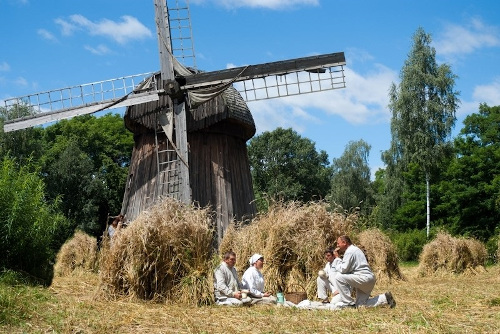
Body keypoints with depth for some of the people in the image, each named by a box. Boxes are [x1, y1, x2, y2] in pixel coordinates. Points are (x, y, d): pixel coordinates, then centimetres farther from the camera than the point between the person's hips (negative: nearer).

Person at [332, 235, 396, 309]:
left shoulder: (349, 251, -11)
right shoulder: (353, 249, 20)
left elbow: (343, 269, -16)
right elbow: (348, 269, 20)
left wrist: (337, 258, -5)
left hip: (364, 277, -11)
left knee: (339, 277, -18)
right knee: (360, 305, 11)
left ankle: (349, 303, -11)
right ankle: (385, 298, 14)